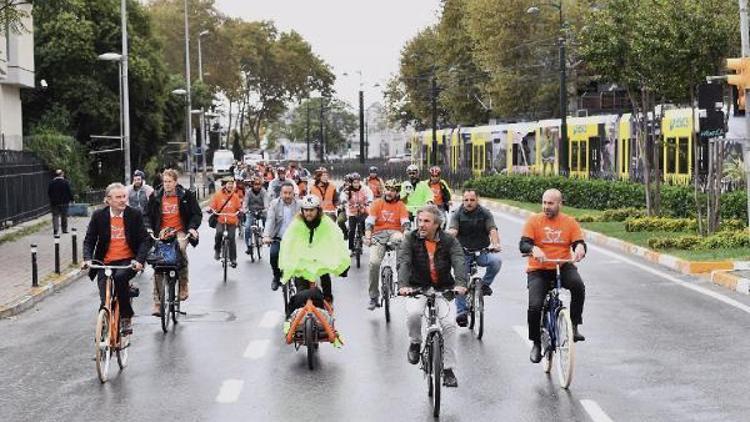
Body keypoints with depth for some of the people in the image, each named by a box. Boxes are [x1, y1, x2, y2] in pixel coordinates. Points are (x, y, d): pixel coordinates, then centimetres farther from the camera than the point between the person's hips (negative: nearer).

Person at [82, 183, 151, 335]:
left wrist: (139, 260, -19)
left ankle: (126, 317, -18)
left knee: (120, 277, -34)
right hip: (105, 263, 2)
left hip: (128, 261, -1)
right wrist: (87, 258, -14)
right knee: (105, 302, -8)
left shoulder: (135, 214, -2)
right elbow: (89, 240, 4)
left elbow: (145, 240, -3)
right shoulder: (99, 215, 0)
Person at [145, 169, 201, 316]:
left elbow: (196, 213, 5)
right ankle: (157, 302, 1)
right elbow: (148, 214, 17)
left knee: (181, 248, -36)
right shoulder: (156, 196, 9)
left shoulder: (186, 195, 2)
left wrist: (192, 227, -10)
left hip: (179, 232, -3)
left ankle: (183, 286, -21)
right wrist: (149, 228, 0)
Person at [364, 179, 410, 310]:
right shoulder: (377, 203, 8)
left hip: (394, 232, 0)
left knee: (400, 239, -39)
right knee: (374, 262, -18)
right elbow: (370, 221, -2)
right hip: (379, 234, 0)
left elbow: (405, 222, -4)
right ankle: (374, 298, -7)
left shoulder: (400, 205, 8)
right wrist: (368, 236, -19)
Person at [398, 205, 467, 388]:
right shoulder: (411, 239, -4)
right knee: (413, 313, -31)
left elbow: (459, 262, -18)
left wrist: (460, 284, -38)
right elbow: (403, 262, -18)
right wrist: (403, 284, -37)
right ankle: (415, 343, 2)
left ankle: (448, 369, -4)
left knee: (449, 323, -18)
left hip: (443, 289, 1)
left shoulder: (449, 241, -3)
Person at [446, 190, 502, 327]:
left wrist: (495, 243, -35)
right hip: (464, 253, 0)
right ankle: (461, 312, -1)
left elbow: (493, 230, -14)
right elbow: (452, 230, -15)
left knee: (496, 260, -29)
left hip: (482, 252, 0)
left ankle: (485, 284, -5)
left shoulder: (485, 213, 0)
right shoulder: (458, 214, 0)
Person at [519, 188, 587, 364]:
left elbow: (579, 243, -1)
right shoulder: (534, 221, 0)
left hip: (563, 267, 1)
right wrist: (533, 249, -31)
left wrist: (580, 248, -26)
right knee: (535, 306, -17)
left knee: (578, 285, -31)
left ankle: (574, 326, -13)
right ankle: (536, 344, 6)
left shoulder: (570, 222, 5)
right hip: (538, 270, -1)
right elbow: (523, 244, -8)